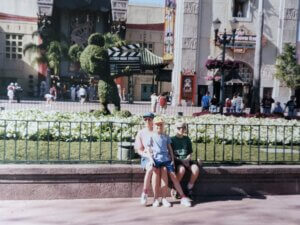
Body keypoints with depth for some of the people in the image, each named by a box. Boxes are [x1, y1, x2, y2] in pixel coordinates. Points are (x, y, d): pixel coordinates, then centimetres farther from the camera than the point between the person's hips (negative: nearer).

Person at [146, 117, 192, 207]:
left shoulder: (166, 137, 18)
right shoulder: (151, 136, 9)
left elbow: (170, 149, 18)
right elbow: (148, 149, 5)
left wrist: (172, 159, 9)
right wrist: (151, 159, -9)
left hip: (167, 159, 3)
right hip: (156, 159, -2)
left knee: (174, 176, -5)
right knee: (156, 175, -20)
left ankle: (183, 197, -2)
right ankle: (155, 199, -8)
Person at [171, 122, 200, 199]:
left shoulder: (187, 139, 14)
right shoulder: (172, 139, 3)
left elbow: (190, 153, 15)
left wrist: (187, 159, -6)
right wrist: (180, 160, -15)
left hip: (186, 160, 4)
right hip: (177, 161, -4)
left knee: (196, 168, -27)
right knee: (182, 169, -36)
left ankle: (190, 187, -7)